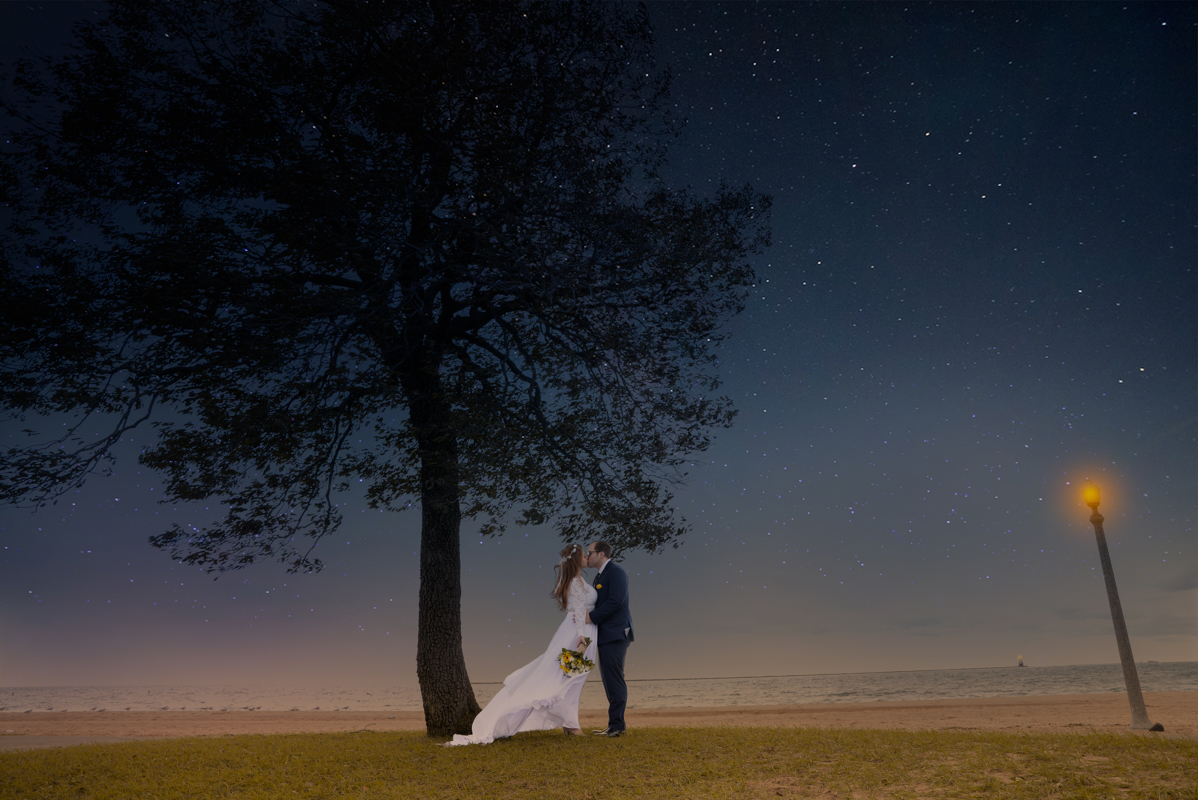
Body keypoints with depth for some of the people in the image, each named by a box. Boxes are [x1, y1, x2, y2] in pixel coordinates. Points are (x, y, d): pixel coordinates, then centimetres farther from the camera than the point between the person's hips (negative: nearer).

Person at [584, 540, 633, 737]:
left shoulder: (615, 572, -10)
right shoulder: (600, 576, 20)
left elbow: (615, 601, -21)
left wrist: (591, 617, -17)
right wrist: (585, 614, 5)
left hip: (615, 634, -10)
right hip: (606, 635, 10)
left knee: (614, 679, -8)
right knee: (609, 680, 12)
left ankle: (616, 725, -4)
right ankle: (615, 725, 17)